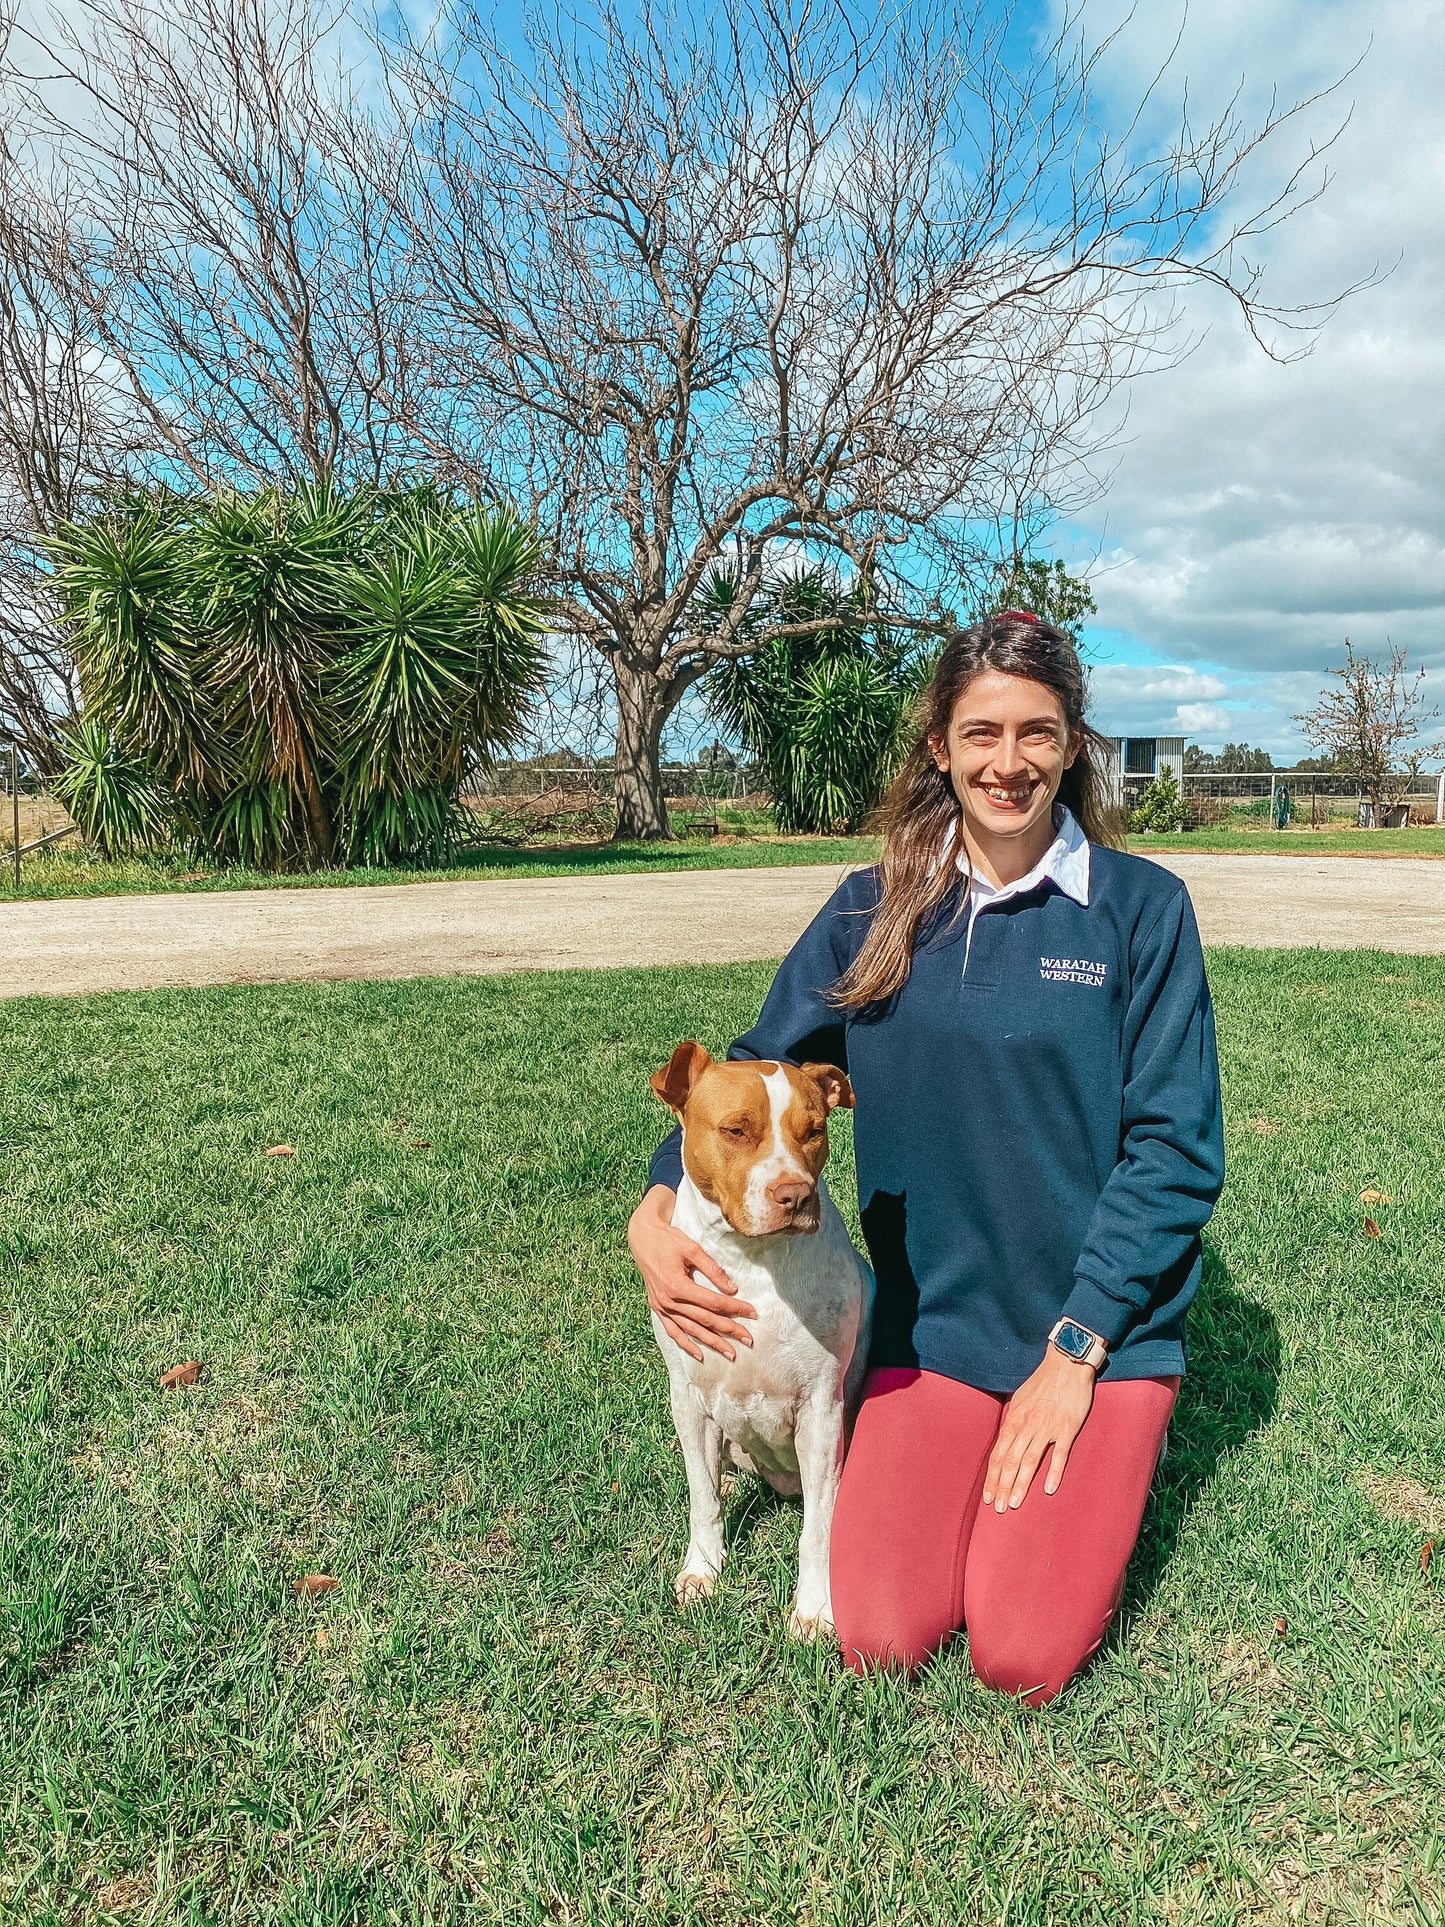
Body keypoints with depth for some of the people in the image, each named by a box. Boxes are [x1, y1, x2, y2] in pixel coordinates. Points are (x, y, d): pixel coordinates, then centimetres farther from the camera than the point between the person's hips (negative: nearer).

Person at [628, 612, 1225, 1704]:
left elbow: (1177, 1148, -8)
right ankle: (959, 1472, 22)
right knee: (881, 1643, -7)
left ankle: (1110, 1458, 19)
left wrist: (1076, 1347, -12)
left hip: (1104, 1326, -2)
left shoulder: (1140, 907, -7)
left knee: (1024, 1663, -9)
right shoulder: (876, 911, 0)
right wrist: (655, 1209, -12)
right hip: (935, 1320, 2)